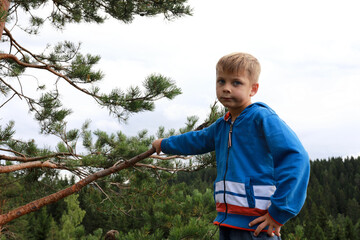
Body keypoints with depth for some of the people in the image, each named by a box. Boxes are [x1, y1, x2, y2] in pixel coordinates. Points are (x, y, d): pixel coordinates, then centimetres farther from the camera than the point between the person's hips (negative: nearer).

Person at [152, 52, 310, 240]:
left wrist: (278, 212, -20)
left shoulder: (262, 118, -10)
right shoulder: (221, 126, 15)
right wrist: (164, 144, 51)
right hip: (227, 222, 8)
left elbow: (295, 158, -19)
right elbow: (196, 140, 36)